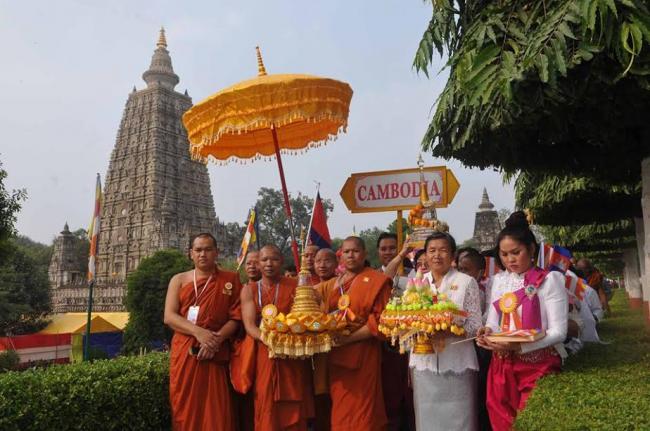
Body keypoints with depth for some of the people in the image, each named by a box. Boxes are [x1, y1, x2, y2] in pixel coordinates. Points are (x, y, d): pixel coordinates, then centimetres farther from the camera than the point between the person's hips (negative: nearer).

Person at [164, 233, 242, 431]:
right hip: (184, 353, 2)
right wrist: (198, 332, -16)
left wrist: (216, 339, -15)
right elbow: (169, 317, -2)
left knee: (216, 411, 0)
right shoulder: (179, 280, 8)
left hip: (215, 354, -1)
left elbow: (236, 317, 0)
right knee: (185, 409, 7)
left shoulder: (231, 279, 5)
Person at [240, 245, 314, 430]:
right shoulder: (249, 289, 5)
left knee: (292, 411, 4)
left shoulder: (295, 286, 3)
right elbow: (249, 325, -6)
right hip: (262, 356, 1)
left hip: (292, 357, -1)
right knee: (266, 411, 5)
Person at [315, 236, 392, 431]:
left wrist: (349, 338, -18)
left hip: (363, 355, -5)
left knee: (361, 413, 2)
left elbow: (380, 320, -12)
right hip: (337, 355, 5)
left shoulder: (377, 281, -5)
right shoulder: (332, 284, 14)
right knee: (340, 410, 12)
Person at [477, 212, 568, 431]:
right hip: (503, 366, 5)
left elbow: (559, 332, -13)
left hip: (538, 366, -5)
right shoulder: (499, 281, 8)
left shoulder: (550, 279, -8)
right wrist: (488, 333, -10)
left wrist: (518, 346, -25)